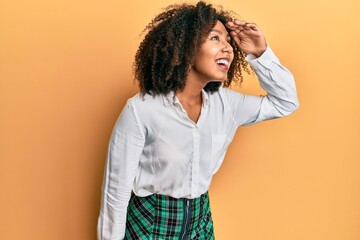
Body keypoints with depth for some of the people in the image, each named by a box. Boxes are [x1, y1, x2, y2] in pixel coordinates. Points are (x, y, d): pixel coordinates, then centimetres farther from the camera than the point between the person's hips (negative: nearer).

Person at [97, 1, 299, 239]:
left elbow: (286, 102, 6)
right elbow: (117, 187, -15)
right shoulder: (141, 110, -21)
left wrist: (260, 53, -7)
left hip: (201, 220, 5)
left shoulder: (224, 102, -5)